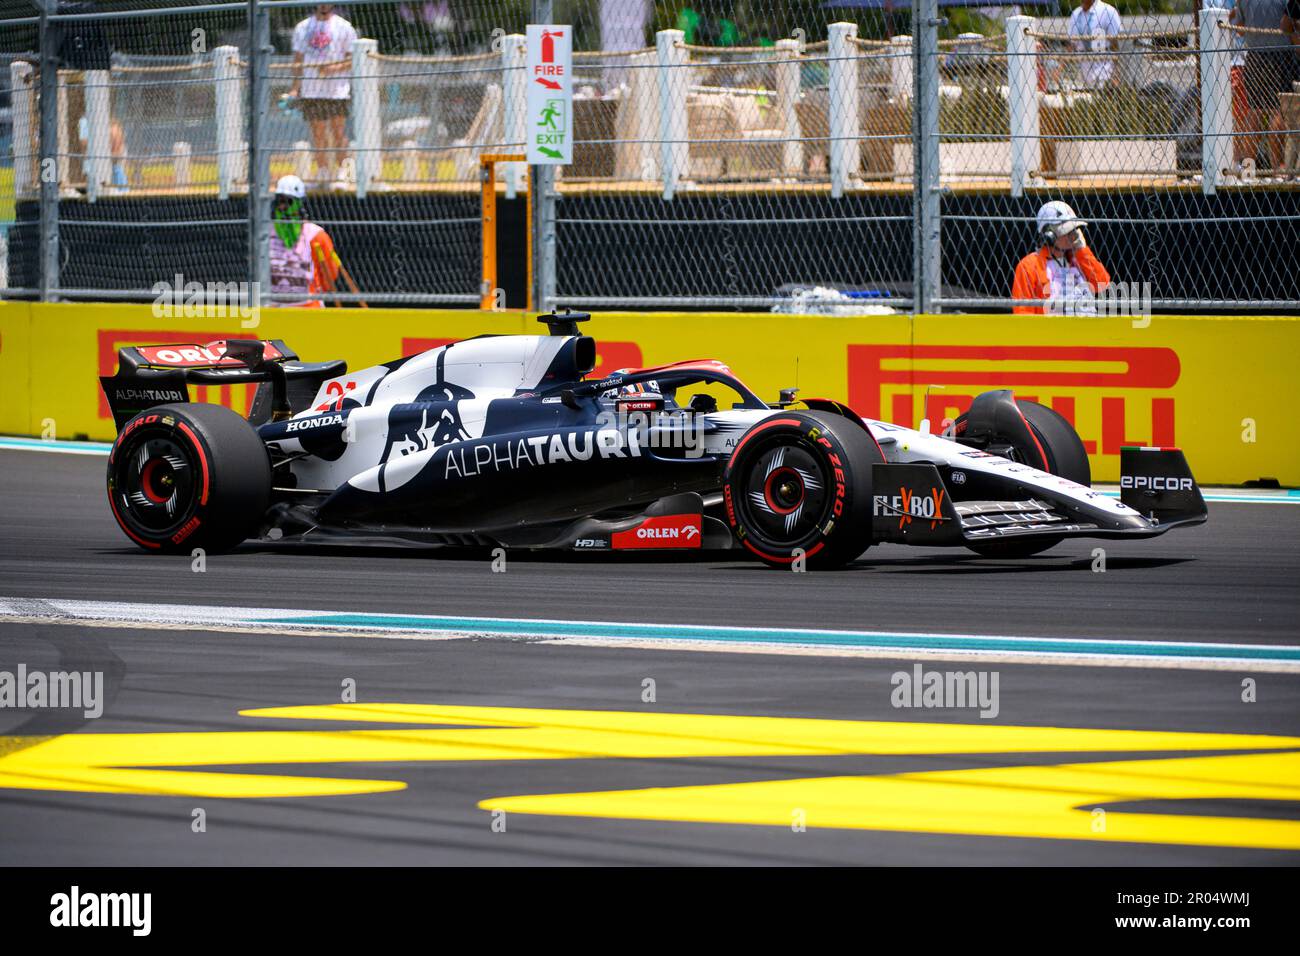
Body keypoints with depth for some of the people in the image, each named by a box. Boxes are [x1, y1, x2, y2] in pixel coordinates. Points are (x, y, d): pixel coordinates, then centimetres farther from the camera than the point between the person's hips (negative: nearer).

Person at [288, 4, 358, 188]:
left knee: (338, 131, -8)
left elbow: (353, 59, 1)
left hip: (337, 89, -3)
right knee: (318, 134, 4)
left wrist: (336, 67, -17)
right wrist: (295, 87, 4)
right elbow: (298, 60, 13)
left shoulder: (343, 27, 3)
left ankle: (339, 174, -2)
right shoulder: (303, 27, 12)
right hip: (311, 90, 3)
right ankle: (322, 175, 11)